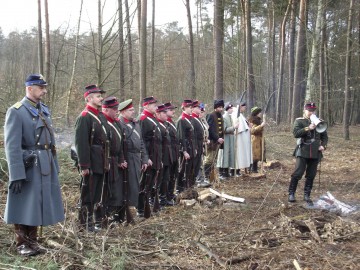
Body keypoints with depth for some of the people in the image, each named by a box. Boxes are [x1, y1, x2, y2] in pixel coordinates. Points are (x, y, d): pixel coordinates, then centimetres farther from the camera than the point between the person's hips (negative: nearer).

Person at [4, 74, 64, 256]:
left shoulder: (45, 111, 11)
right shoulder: (16, 111, -11)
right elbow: (12, 146, -17)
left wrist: (54, 167, 14)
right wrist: (16, 175, -21)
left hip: (45, 167, 7)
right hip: (28, 167, -7)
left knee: (37, 205, 15)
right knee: (24, 206, 4)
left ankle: (33, 242, 27)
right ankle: (22, 244, 18)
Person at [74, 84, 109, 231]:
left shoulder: (101, 116, 13)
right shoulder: (84, 117, -14)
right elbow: (81, 143, -20)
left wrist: (107, 161, 15)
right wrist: (84, 165, -22)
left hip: (101, 163, 8)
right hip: (91, 164, -8)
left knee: (98, 193, 17)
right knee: (88, 193, 2)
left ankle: (98, 219, 29)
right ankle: (86, 223, 12)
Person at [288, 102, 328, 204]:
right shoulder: (299, 121, 3)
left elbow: (324, 136, 18)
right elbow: (296, 133, -13)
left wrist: (323, 145, 0)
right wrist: (308, 128, -22)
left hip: (315, 153, 4)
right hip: (303, 152, -4)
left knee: (311, 175, 6)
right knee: (297, 173, -8)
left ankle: (307, 195, 16)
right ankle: (291, 194, 2)